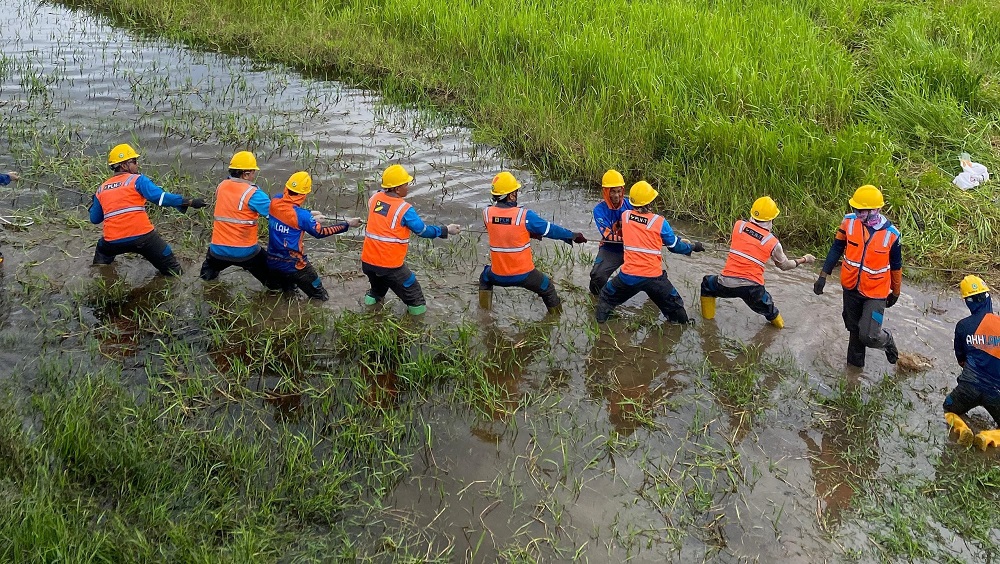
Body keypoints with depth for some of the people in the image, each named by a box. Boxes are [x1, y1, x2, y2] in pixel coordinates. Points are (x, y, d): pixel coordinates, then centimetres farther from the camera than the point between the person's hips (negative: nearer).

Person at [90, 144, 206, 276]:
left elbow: (95, 219, 21)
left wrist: (93, 205, 42)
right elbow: (160, 197, -15)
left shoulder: (101, 189, 15)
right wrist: (190, 202, -16)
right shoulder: (137, 180, 0)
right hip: (142, 237, -4)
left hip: (113, 242, 4)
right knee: (173, 270, 7)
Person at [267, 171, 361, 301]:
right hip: (293, 265, -6)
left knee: (287, 290, 33)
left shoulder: (275, 201, -9)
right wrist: (347, 224, -4)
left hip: (273, 260, 7)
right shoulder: (301, 216, -25)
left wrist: (309, 215, 12)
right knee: (321, 297, 6)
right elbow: (320, 232, -10)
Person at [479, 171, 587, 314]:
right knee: (548, 290, 24)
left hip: (498, 275, 3)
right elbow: (551, 230, -7)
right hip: (524, 274, -3)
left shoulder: (487, 214, -8)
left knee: (485, 277, 37)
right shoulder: (525, 216, -19)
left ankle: (484, 311, 38)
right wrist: (573, 236, 10)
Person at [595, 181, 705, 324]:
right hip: (654, 277, -1)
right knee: (674, 307, 19)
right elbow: (675, 246, 3)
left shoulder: (625, 216, -1)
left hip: (628, 276, 1)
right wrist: (693, 247, 24)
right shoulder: (659, 222, -8)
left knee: (606, 298, 25)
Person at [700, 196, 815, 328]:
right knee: (770, 312, 25)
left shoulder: (738, 225, 0)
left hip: (727, 284, 1)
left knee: (707, 284, 32)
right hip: (753, 288, -1)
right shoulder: (773, 243, -1)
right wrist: (803, 260, 31)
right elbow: (784, 265, 15)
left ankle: (707, 318, 34)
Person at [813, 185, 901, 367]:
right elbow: (836, 249, -2)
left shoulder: (890, 234, -18)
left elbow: (896, 266, -4)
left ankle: (886, 341, 23)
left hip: (875, 292, -3)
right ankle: (855, 362, 44)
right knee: (854, 329, 20)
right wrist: (823, 275, -4)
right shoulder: (849, 222, -14)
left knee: (869, 336, -11)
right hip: (851, 287, 3)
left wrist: (895, 292, 7)